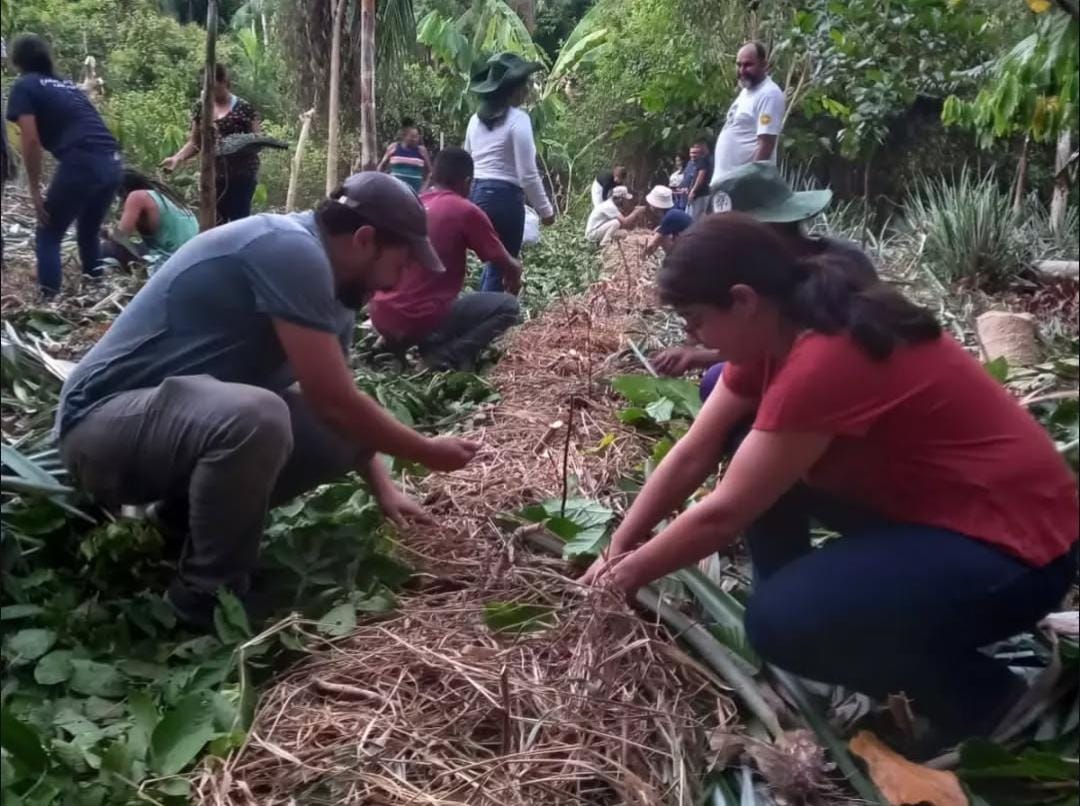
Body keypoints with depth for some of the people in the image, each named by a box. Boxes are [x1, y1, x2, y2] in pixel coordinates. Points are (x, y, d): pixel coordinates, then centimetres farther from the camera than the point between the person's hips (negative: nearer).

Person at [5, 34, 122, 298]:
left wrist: (35, 190, 1)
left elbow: (31, 141, -4)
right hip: (112, 163, 7)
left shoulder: (24, 86, 8)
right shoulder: (67, 85, 28)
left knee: (47, 238, 9)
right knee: (89, 234, 24)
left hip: (81, 164, -6)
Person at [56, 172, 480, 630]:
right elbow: (333, 403, -24)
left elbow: (341, 404, 15)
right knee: (254, 418, -38)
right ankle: (208, 596, -13)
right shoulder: (291, 251, -23)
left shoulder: (326, 278, 6)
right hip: (105, 423, -9)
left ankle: (190, 515, 12)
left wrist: (385, 491, 10)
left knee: (347, 432, -3)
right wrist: (427, 452, -10)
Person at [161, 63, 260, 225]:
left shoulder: (244, 108, -5)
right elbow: (195, 143, 13)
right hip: (213, 177, 4)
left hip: (241, 176, -4)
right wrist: (177, 158, -4)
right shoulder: (201, 108, 8)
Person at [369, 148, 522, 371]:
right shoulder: (466, 211, -3)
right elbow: (510, 268, 6)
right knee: (508, 306, 6)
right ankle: (446, 356, -11)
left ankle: (395, 345, 13)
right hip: (419, 321, -7)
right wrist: (514, 282, 30)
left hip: (381, 319, 7)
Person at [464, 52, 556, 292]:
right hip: (504, 197, -7)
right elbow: (527, 175, -13)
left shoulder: (476, 119, 12)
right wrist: (545, 209, -5)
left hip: (476, 194, 8)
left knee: (493, 263, 21)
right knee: (501, 268, 3)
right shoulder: (518, 119, -10)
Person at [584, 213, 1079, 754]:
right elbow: (693, 454, 2)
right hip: (914, 499, 9)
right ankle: (792, 593, 12)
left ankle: (979, 697, 0)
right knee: (737, 428, 2)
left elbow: (723, 514, -22)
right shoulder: (778, 334, -2)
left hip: (1008, 542, -9)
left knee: (780, 624, -25)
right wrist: (618, 549, 3)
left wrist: (635, 570, -6)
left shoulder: (823, 364, -31)